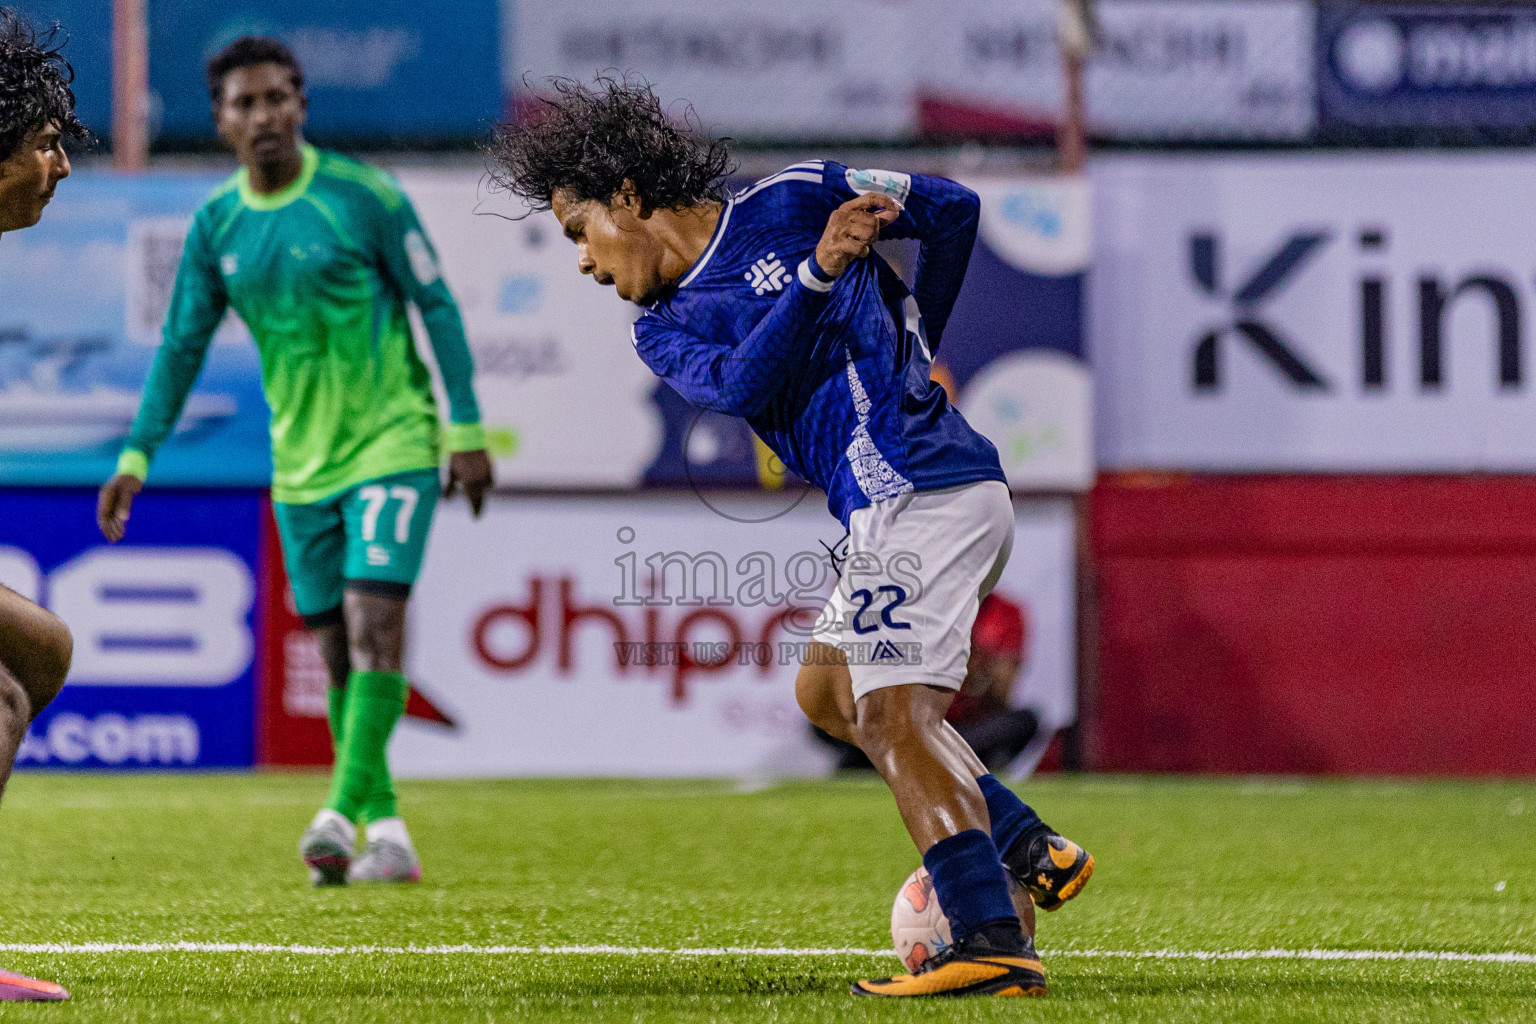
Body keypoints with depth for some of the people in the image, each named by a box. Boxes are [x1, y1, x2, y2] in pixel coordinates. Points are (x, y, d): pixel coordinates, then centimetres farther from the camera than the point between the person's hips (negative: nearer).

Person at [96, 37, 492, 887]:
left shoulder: (362, 196, -10)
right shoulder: (216, 224, 3)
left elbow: (436, 308, -5)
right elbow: (182, 345, 10)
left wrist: (466, 431, -9)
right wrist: (137, 458, 5)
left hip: (392, 445, -5)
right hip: (301, 465, 5)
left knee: (373, 621, -18)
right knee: (337, 648, 5)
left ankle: (345, 812, -22)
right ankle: (387, 834, 11)